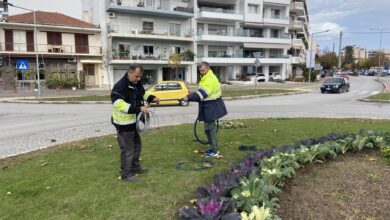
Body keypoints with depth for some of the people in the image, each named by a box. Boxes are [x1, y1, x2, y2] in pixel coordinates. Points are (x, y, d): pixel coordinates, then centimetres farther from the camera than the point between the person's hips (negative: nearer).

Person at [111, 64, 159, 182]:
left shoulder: (137, 84, 4)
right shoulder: (120, 86, -24)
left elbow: (142, 94, 22)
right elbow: (118, 104, -35)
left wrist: (152, 98, 1)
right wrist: (139, 109, -39)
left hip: (133, 121, 9)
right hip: (123, 123, -9)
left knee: (136, 145, 21)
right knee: (127, 149, 0)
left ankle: (135, 167, 39)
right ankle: (125, 174, 16)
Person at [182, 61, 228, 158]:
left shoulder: (210, 79, -19)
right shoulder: (205, 78, 15)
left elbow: (202, 93, -29)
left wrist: (189, 97, -31)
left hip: (211, 108, -10)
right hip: (208, 107, 10)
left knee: (210, 128, -5)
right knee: (209, 128, 16)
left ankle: (214, 151, 4)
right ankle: (213, 148, 26)